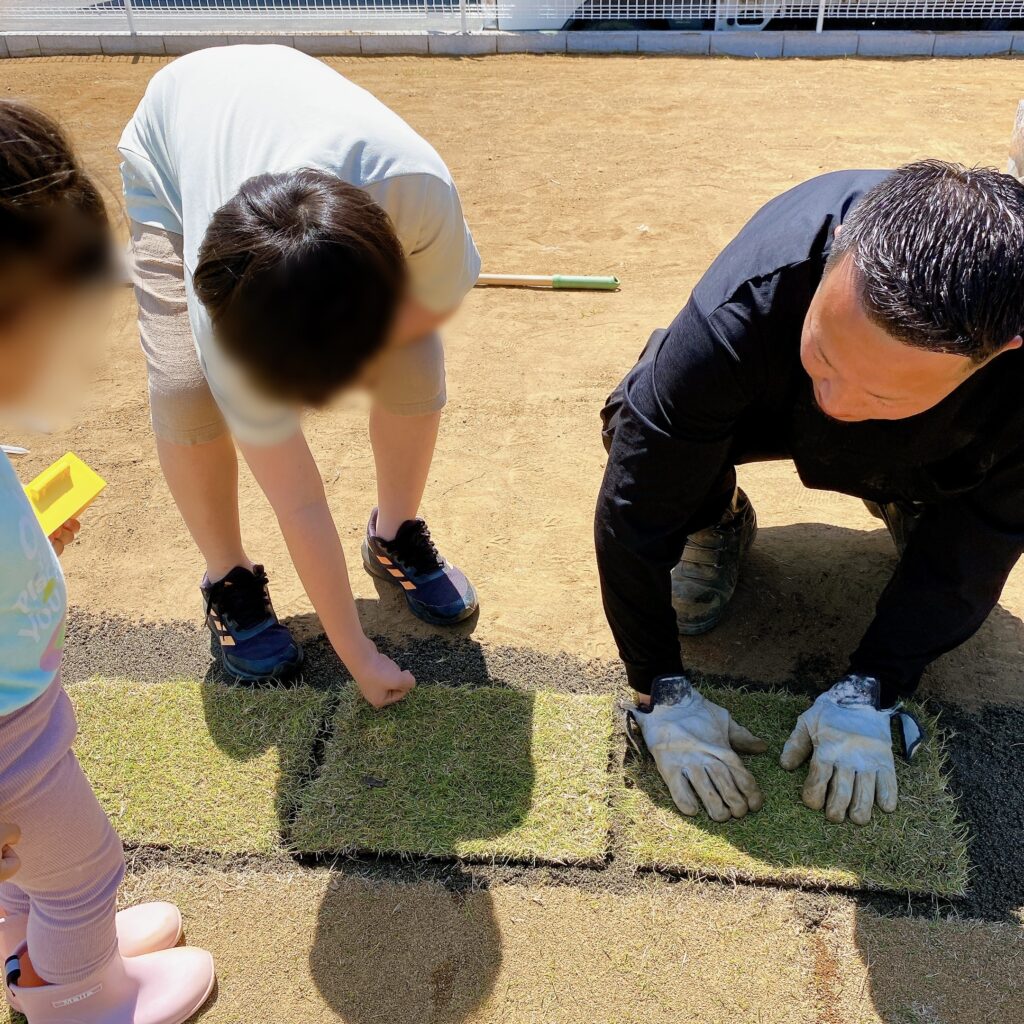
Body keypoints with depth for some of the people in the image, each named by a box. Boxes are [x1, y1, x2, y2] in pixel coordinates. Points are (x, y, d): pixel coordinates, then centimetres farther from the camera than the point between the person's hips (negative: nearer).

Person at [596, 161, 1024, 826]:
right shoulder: (742, 312, -42)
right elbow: (633, 512, -33)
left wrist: (869, 694, -23)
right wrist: (663, 696, -27)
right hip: (770, 413, -2)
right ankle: (719, 521, 3)